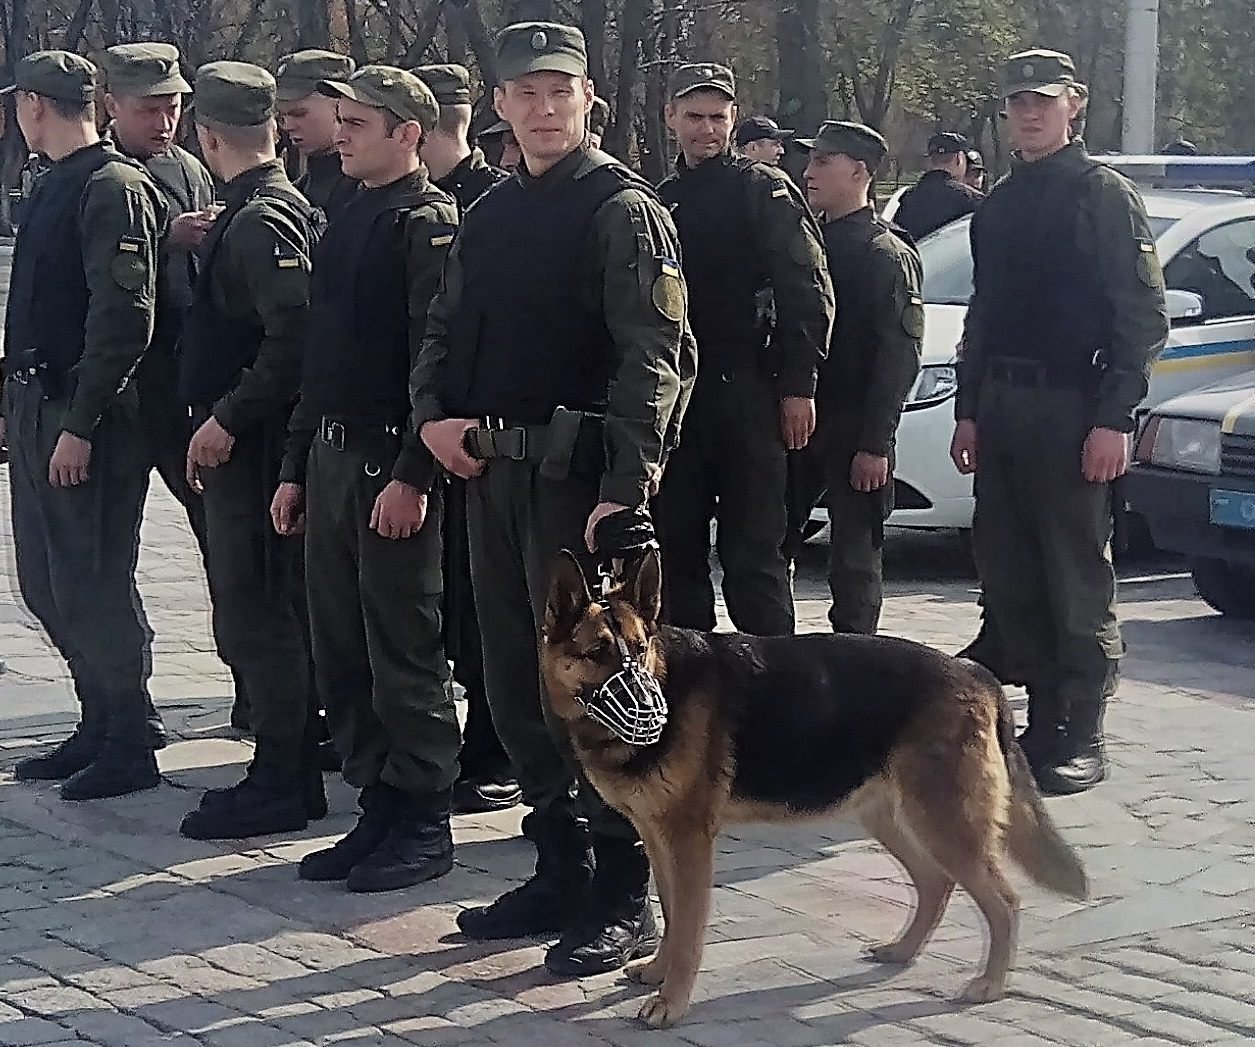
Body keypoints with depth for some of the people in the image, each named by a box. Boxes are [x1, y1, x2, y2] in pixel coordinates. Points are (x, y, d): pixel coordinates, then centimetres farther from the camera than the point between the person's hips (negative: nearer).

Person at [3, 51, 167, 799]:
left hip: (86, 420, -10)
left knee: (94, 585, -3)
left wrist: (81, 424, -22)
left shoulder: (115, 189, -15)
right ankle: (99, 728, 27)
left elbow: (124, 317, -21)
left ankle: (128, 749, 9)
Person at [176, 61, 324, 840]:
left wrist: (227, 419, -22)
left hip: (249, 447, -10)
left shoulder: (260, 222, -17)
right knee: (266, 611, 15)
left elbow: (295, 334, -27)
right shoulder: (290, 208, 12)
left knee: (256, 615, -4)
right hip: (251, 444, 10)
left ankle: (281, 785, 3)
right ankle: (287, 767, 24)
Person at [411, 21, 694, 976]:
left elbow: (655, 361, -16)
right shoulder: (489, 217, 16)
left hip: (580, 479, -8)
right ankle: (560, 869, 24)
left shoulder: (622, 210, -7)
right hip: (493, 471, 8)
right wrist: (435, 417, 1)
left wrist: (625, 492, -25)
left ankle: (625, 897, 3)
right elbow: (444, 334, 22)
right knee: (516, 683, 12)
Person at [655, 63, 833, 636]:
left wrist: (797, 386, -14)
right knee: (676, 548, 10)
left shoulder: (764, 190, -2)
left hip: (747, 395, -6)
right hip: (674, 394, 6)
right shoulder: (660, 199, 15)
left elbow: (809, 294, -8)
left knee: (752, 554, -5)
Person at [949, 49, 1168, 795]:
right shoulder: (1000, 206, 17)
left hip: (1071, 410, -7)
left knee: (1078, 579, -5)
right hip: (1000, 408, 8)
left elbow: (1145, 317, -10)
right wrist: (969, 411, 17)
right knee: (1008, 573, 8)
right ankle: (1045, 718, 18)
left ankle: (1082, 738, 0)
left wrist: (1114, 418, -17)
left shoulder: (1105, 195, -4)